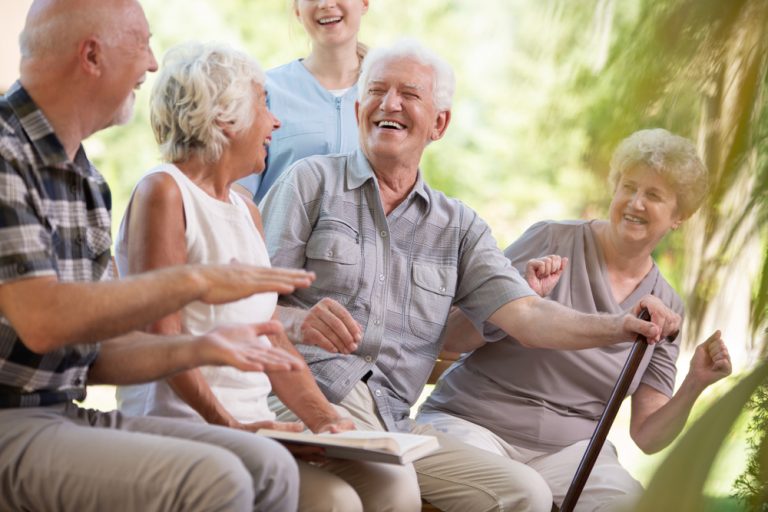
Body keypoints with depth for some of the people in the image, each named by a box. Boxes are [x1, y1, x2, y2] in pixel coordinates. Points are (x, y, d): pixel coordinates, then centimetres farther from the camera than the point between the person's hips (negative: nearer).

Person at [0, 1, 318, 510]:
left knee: (269, 467, -5)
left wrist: (200, 348, -2)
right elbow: (42, 320, -23)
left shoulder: (86, 179, 14)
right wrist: (194, 281, -17)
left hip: (70, 412, 8)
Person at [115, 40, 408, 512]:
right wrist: (229, 426, -22)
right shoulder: (163, 192, -4)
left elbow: (270, 337, 16)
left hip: (255, 424, 8)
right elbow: (161, 335, -13)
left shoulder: (247, 211, 20)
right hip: (182, 423, -8)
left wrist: (327, 420, 2)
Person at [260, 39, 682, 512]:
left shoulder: (457, 226, 19)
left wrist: (620, 326, -12)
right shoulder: (311, 182, 7)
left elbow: (526, 315, 6)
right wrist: (299, 322, -25)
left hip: (394, 421, 5)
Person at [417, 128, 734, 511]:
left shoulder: (667, 307, 8)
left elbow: (647, 437, 5)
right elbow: (451, 339, -3)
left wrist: (694, 386, -12)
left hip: (571, 448, 4)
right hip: (472, 421, -4)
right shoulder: (552, 241, -2)